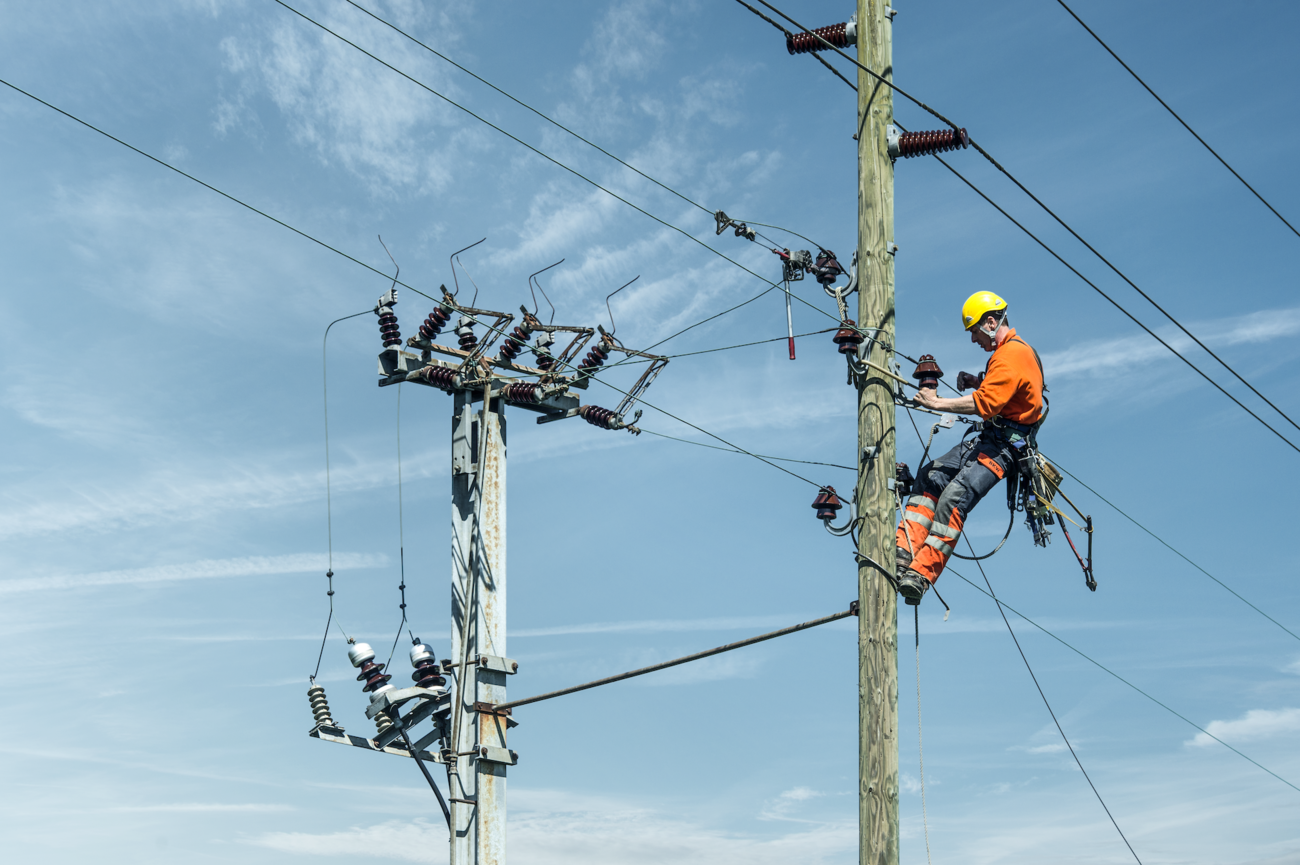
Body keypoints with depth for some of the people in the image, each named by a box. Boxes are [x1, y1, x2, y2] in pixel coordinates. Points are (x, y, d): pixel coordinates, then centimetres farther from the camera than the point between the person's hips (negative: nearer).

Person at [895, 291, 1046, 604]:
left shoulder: (1013, 355, -17)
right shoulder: (1007, 350, 18)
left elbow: (984, 404, -26)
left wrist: (937, 403, -20)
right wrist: (975, 382, 16)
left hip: (1005, 445, -11)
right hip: (989, 437, 11)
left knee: (955, 496, -25)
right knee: (929, 477, -2)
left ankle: (922, 573, -30)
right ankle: (904, 551, -10)